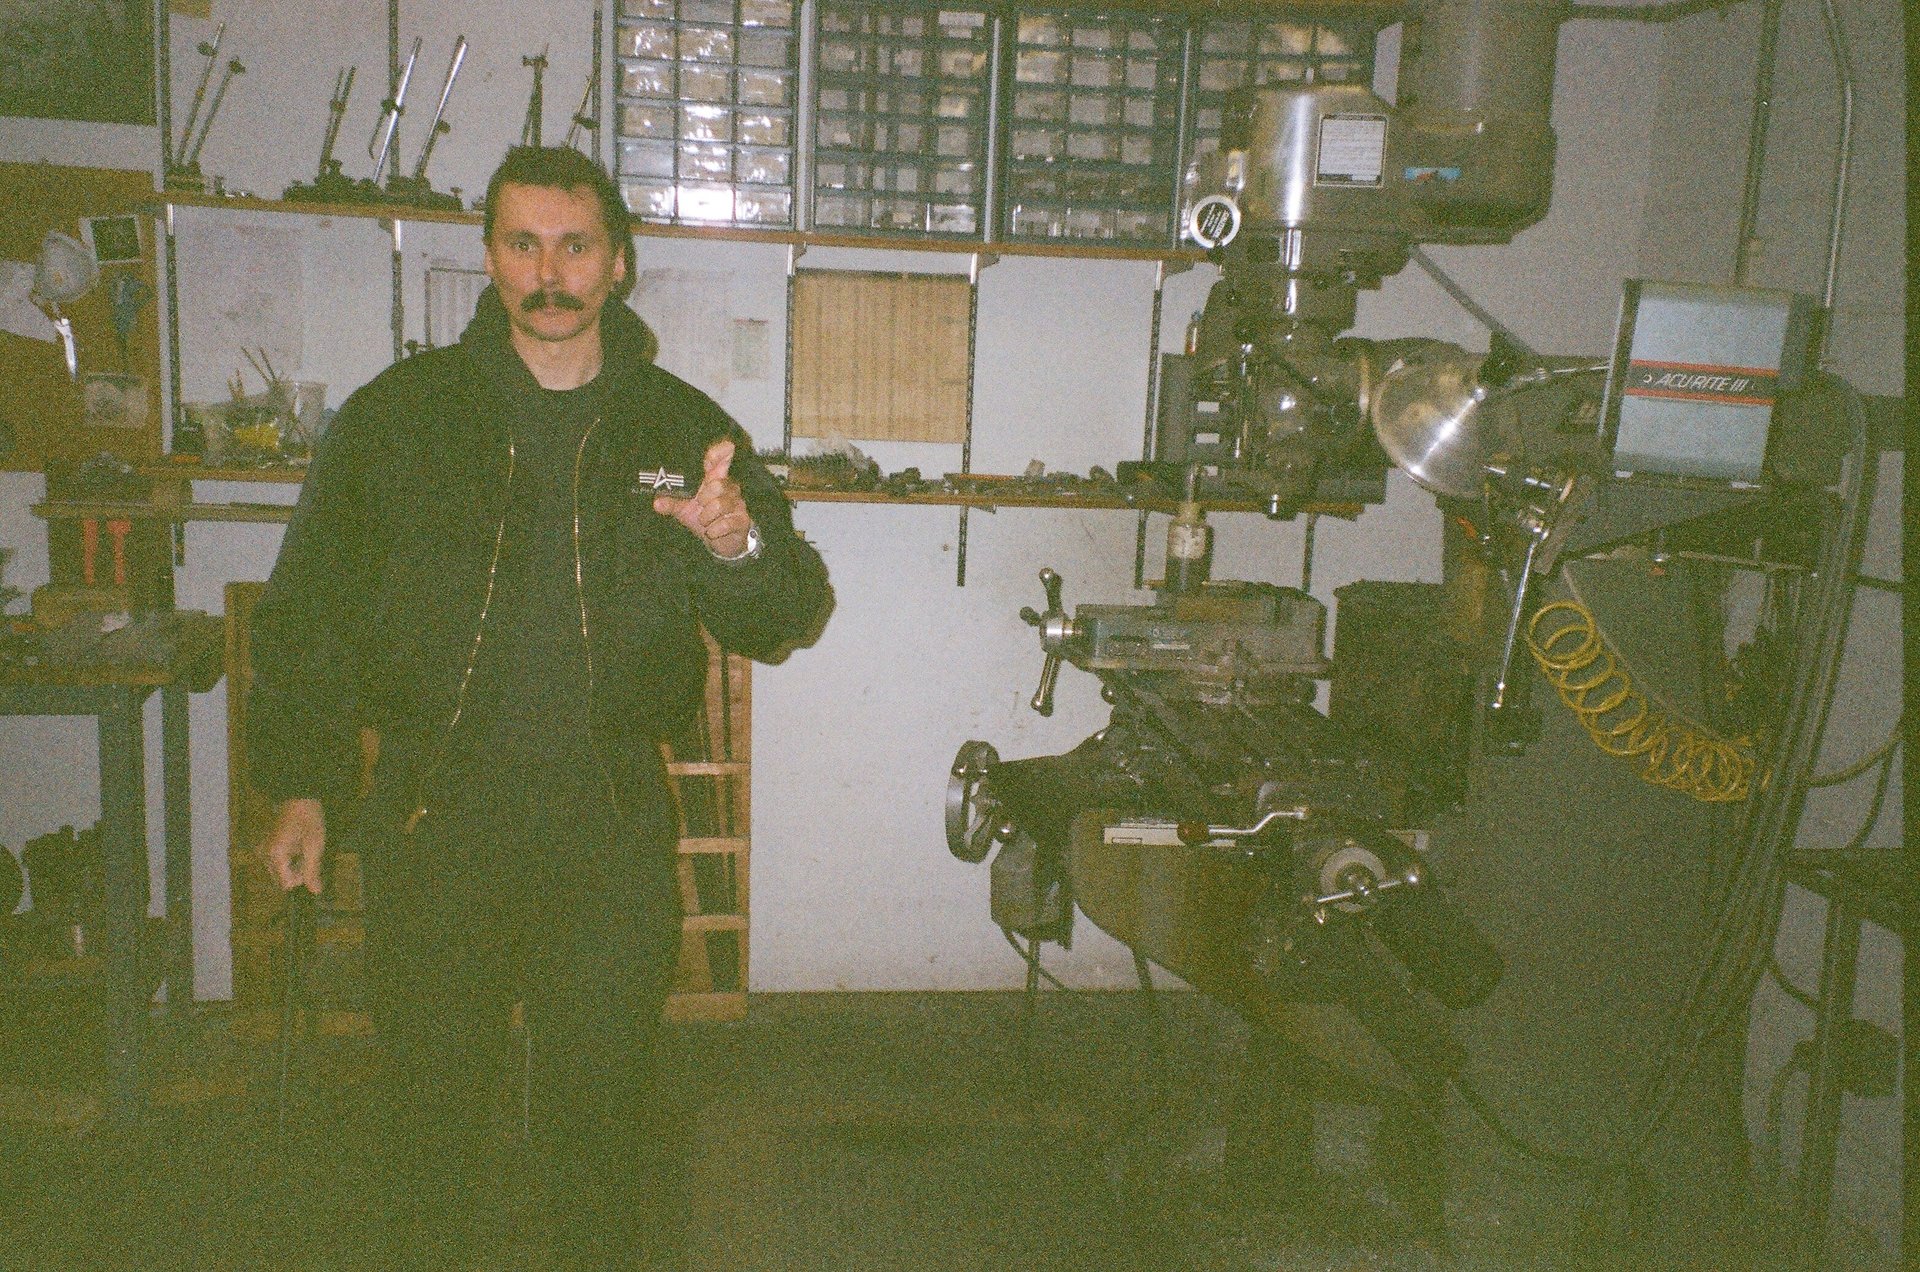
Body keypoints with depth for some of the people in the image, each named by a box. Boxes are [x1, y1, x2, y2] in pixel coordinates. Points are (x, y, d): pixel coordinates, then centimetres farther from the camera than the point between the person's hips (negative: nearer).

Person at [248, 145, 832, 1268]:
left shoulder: (684, 430, 3)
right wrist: (301, 783, 4)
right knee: (434, 1078, 14)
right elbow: (309, 610, 7)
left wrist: (739, 547, -22)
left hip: (611, 822, 0)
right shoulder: (398, 415, 2)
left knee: (601, 1083, 10)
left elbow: (785, 621, 0)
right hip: (432, 814, 1)